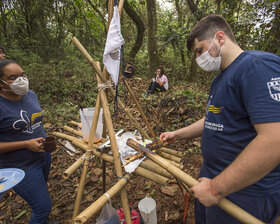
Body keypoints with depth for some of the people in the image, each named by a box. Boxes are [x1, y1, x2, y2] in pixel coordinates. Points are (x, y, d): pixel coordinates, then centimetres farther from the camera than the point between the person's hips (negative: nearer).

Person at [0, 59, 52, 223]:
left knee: (42, 191, 27)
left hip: (44, 156, 7)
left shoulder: (30, 95, 0)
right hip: (21, 168, -7)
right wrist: (26, 144, -24)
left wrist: (46, 138, 1)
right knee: (44, 207, 2)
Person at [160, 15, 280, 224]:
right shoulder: (220, 78, 10)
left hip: (244, 190, -9)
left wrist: (216, 188, -25)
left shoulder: (259, 66, -21)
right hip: (212, 173, 9)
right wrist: (177, 134, 12)